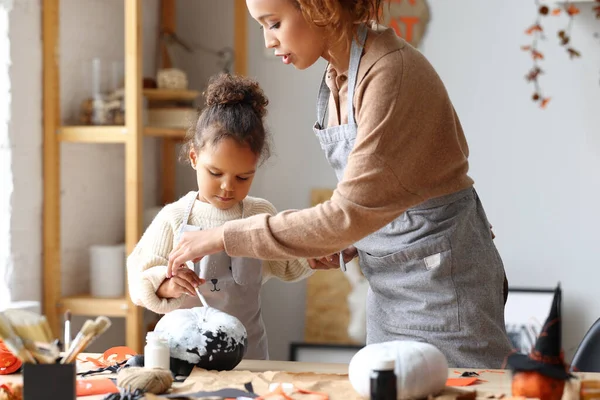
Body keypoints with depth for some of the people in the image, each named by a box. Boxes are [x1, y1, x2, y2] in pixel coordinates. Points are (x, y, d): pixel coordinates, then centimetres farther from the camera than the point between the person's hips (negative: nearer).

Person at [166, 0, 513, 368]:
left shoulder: (390, 72, -23)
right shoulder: (339, 75, 4)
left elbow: (349, 213, -27)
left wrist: (226, 237, -22)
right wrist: (349, 245, 1)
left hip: (441, 273, -8)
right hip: (390, 282, 8)